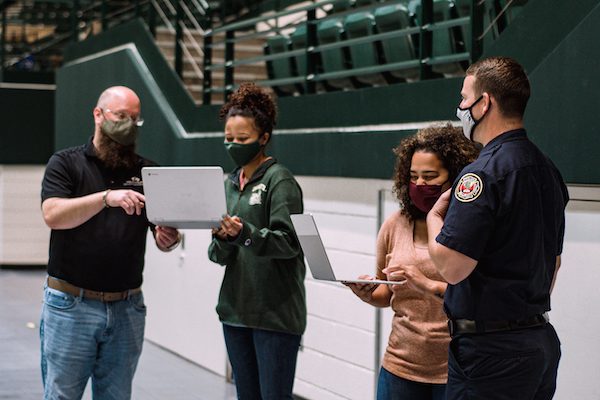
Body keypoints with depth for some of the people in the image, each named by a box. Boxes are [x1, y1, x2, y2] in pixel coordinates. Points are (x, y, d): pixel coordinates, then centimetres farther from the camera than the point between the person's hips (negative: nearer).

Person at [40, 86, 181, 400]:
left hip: (127, 307, 3)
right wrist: (107, 197, -29)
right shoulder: (66, 163, 1)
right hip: (70, 304, -3)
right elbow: (53, 215, -16)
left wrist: (168, 239, -16)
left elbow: (162, 239, 9)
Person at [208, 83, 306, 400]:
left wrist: (243, 233, -31)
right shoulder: (230, 183, 13)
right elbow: (220, 256, 10)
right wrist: (222, 238, -13)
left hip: (276, 312, -7)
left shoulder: (279, 180, -7)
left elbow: (289, 242, -17)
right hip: (236, 309, 7)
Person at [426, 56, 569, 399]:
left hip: (491, 350, -9)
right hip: (542, 340, 9)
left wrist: (435, 217, -4)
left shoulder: (484, 173, -18)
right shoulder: (547, 169, 11)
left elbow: (451, 267, -22)